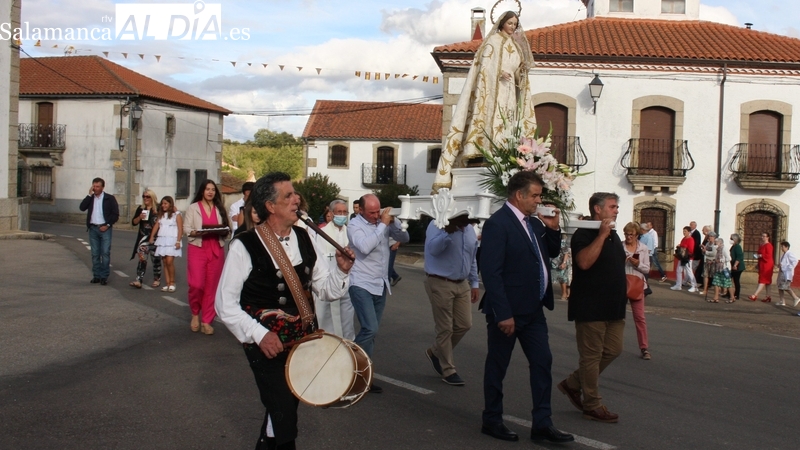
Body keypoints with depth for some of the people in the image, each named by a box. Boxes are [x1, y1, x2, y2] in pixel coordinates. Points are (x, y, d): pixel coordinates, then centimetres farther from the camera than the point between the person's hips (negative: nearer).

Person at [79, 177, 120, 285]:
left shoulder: (110, 198, 0)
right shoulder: (90, 198, 10)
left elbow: (115, 214, -2)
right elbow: (82, 208, -6)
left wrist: (107, 225, -10)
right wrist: (89, 195, -8)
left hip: (105, 228, -3)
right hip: (93, 228, 4)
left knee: (105, 253, -5)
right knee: (95, 254, 6)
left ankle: (104, 276, -1)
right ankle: (96, 276, 11)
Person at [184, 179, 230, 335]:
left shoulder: (219, 209, 14)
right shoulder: (193, 207, 5)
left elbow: (226, 229, 11)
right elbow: (186, 228, -1)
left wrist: (223, 231, -11)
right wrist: (197, 232, -19)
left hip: (216, 250, 3)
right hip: (197, 249, -3)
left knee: (212, 286, 2)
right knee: (196, 284, -13)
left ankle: (206, 321, 10)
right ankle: (195, 313, 13)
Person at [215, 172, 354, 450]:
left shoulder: (304, 239, 0)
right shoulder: (244, 246, -16)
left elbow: (324, 290, 4)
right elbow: (225, 304, -13)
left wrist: (341, 270, -14)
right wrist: (259, 335, -21)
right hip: (266, 342, -6)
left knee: (285, 404, 21)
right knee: (284, 412, -7)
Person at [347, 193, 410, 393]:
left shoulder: (382, 222, 7)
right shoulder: (354, 225, -9)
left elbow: (404, 237, 8)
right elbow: (365, 247, -25)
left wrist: (393, 221, -9)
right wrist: (383, 224, -19)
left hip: (380, 285, 6)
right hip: (362, 285, -6)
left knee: (371, 331, 10)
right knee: (370, 329, -18)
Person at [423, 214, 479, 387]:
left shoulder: (470, 230, 8)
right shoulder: (437, 225, -12)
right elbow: (432, 249, -28)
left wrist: (474, 283, 15)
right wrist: (448, 232, -37)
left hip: (462, 284, 7)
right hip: (440, 284, -7)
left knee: (464, 324, 7)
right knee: (445, 328, 1)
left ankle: (435, 352, 28)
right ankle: (448, 370, 16)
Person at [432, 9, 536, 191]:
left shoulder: (514, 44, 20)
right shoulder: (493, 40, 0)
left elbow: (519, 66, 17)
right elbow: (486, 64, -10)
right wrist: (500, 73, -24)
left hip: (510, 88, 7)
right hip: (494, 87, -7)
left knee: (508, 121, 0)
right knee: (494, 119, -15)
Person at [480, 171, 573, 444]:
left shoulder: (533, 222, 9)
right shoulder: (497, 223, -17)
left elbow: (552, 253, 22)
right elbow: (491, 272, -21)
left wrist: (553, 229, 3)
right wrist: (503, 314, -24)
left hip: (533, 309, 8)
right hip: (507, 311, -8)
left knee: (542, 363, 8)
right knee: (497, 367, 7)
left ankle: (542, 425, 16)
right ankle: (492, 421, 22)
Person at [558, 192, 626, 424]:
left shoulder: (614, 235, 15)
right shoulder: (583, 235, -12)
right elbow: (584, 262, -29)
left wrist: (622, 296, 20)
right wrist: (601, 235, -26)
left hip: (613, 306, 9)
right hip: (591, 307, -9)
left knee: (613, 350, 11)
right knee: (591, 356, -1)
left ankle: (573, 384, 24)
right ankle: (592, 405, 10)